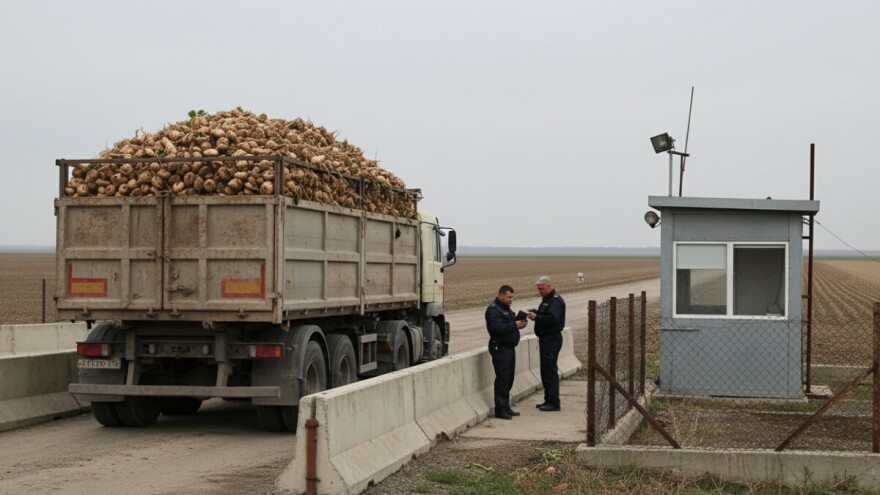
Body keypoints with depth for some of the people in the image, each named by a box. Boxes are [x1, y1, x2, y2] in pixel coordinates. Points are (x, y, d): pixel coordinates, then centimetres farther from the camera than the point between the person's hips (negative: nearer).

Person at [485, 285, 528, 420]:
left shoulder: (506, 309, 19)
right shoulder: (493, 309, -13)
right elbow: (496, 327, -26)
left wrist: (520, 323, 3)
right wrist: (514, 325, -23)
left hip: (509, 347, 10)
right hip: (500, 347, -10)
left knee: (509, 379, 12)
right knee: (502, 378, -10)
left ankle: (506, 407, 20)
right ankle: (500, 410, -7)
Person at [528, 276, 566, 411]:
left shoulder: (556, 301, -15)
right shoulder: (546, 300, 18)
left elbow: (552, 318, -28)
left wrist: (536, 317, -23)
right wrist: (534, 313, 0)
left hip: (552, 339, -11)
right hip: (546, 339, 11)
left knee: (550, 371, -9)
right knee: (546, 371, 14)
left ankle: (554, 403, -7)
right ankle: (549, 400, 21)